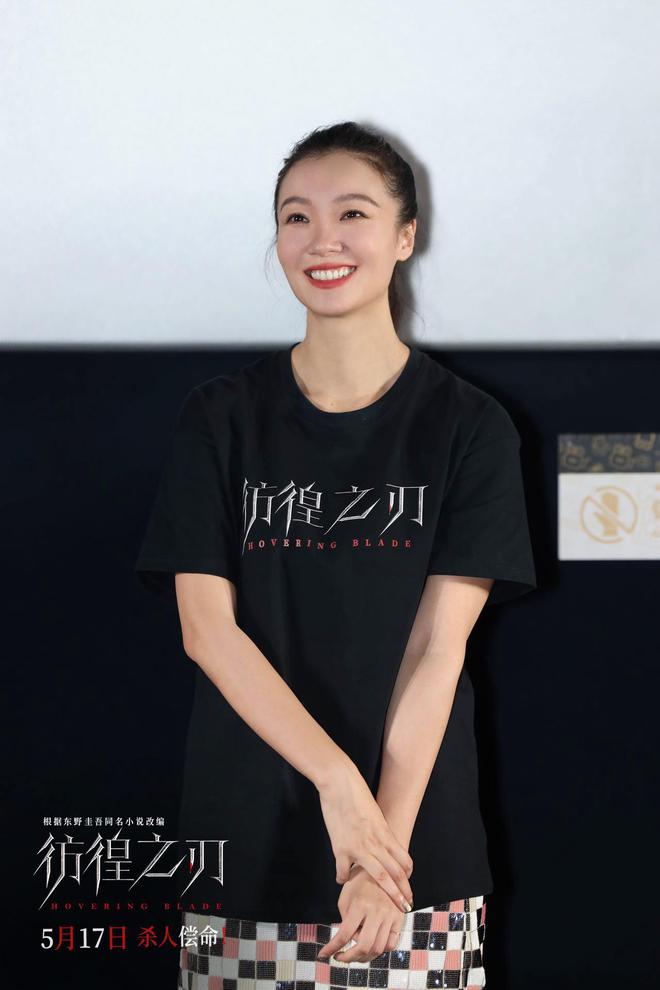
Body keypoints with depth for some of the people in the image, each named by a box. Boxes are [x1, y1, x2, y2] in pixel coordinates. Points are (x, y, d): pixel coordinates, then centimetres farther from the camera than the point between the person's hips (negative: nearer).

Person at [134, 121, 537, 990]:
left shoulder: (469, 427, 1)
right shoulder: (220, 419, 4)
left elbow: (437, 649, -6)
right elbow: (206, 627, -5)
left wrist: (389, 836, -17)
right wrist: (338, 780, -18)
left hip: (421, 847, -1)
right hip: (247, 842, 1)